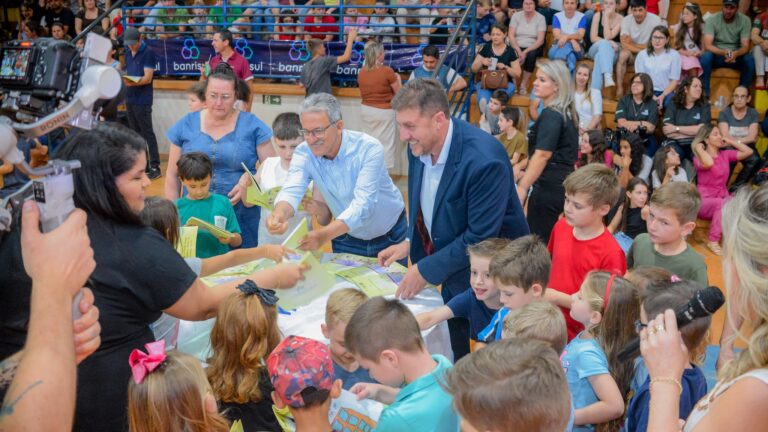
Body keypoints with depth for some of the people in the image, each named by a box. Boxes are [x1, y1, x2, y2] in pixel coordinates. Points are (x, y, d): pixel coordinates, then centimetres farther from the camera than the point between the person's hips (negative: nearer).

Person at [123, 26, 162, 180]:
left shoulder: (147, 53, -9)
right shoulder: (128, 52, 12)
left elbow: (148, 78, -17)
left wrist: (134, 83, -33)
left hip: (143, 100, -7)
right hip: (130, 99, 7)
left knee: (147, 133, -7)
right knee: (135, 133, 10)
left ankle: (155, 167, -5)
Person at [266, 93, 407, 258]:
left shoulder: (369, 149, -27)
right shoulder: (303, 153, -15)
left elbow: (363, 205, -35)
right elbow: (292, 190, -29)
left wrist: (324, 235, -51)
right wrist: (279, 214, -53)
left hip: (390, 236, -2)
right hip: (347, 237, 2)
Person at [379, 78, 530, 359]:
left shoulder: (484, 160, -30)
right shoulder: (419, 146, -6)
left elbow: (480, 237, -26)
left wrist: (426, 271, -20)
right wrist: (410, 243, 3)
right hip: (450, 274, 7)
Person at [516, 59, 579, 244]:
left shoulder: (550, 115, -15)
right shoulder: (568, 113, 14)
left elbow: (542, 155, -23)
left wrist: (522, 187, -24)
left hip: (548, 186, -10)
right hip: (563, 183, 10)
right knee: (551, 241, 15)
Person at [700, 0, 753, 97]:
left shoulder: (744, 20, -8)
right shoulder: (712, 20, -12)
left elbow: (745, 46, -14)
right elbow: (707, 45, -20)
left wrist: (735, 54, -39)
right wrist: (723, 52, -39)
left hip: (736, 56, 1)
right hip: (717, 55, -1)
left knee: (750, 59, -30)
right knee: (705, 57, -34)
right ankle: (705, 95, -26)